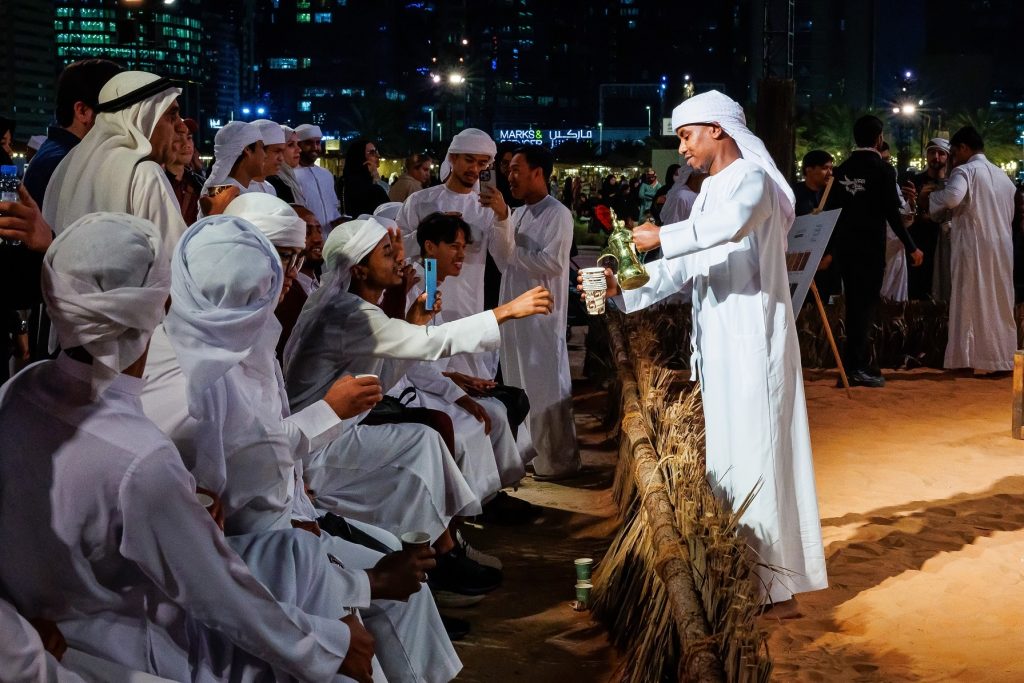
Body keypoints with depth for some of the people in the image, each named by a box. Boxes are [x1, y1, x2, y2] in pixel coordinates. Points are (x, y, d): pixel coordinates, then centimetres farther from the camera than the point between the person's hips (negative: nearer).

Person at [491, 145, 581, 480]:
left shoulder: (558, 214, -10)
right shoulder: (518, 213, 12)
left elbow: (552, 264, -19)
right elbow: (504, 260, 3)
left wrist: (513, 254, -8)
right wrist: (500, 219, -9)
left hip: (542, 314, -8)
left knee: (547, 386, -1)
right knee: (520, 383, 13)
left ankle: (559, 459, 9)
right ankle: (531, 450, 24)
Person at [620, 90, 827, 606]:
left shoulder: (753, 178, -7)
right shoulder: (710, 192, 18)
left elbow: (734, 222, -31)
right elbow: (685, 267, 14)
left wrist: (664, 236, -27)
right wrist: (624, 287, 2)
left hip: (753, 340, -9)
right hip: (717, 342, 9)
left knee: (754, 450, -6)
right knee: (723, 451, 10)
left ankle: (766, 571, 1)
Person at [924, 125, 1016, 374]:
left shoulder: (965, 170, -7)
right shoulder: (1003, 175, 16)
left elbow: (952, 197, -28)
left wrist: (930, 196, -7)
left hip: (974, 246, -6)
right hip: (1002, 247, 6)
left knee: (970, 303, -2)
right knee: (999, 303, 11)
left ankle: (969, 358, -3)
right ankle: (999, 358, 13)